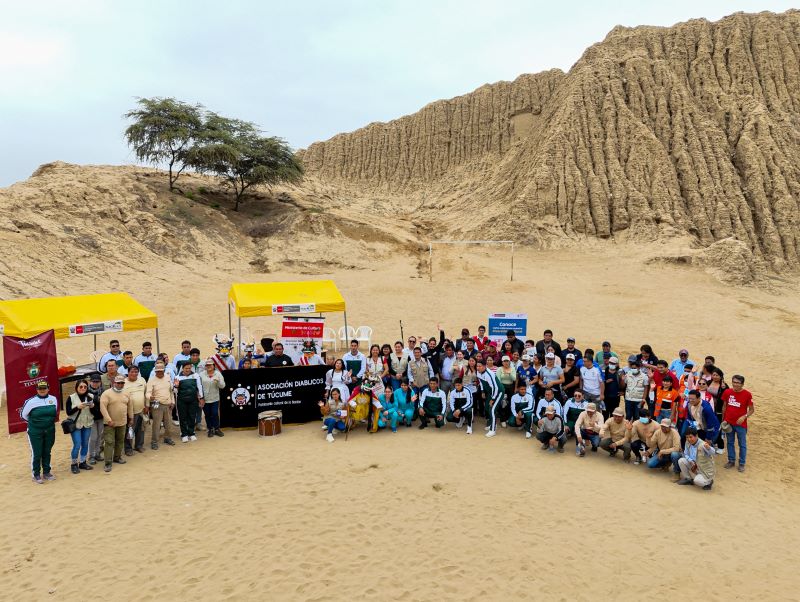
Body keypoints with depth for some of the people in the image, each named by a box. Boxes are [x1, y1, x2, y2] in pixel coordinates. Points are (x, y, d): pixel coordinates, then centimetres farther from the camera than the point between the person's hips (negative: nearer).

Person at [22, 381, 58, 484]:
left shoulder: (53, 399, -2)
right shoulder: (31, 401, -13)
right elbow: (23, 415, 0)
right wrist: (34, 422, 9)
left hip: (50, 431, 4)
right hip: (35, 432, -3)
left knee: (47, 452, 14)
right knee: (36, 454, 2)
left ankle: (46, 472, 26)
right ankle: (36, 475, 15)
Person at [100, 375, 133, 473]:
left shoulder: (126, 394, 7)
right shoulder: (107, 393, -11)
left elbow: (130, 406, 17)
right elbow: (103, 407, -18)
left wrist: (131, 418, 16)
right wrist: (109, 420, -22)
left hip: (122, 423, 6)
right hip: (110, 423, -6)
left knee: (120, 441, 16)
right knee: (109, 442, -6)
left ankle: (117, 457, 32)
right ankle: (108, 463, -1)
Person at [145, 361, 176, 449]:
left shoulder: (168, 378, 7)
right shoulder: (152, 380, -8)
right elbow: (148, 392, -17)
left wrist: (172, 402, 12)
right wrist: (150, 397, -39)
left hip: (168, 405, 5)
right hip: (157, 405, -5)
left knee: (168, 424, 14)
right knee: (156, 424, -4)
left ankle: (168, 438, 31)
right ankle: (154, 442, 7)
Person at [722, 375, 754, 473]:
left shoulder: (747, 394, -12)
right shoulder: (727, 392, -3)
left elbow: (752, 410, -5)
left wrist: (744, 417, -21)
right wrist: (723, 419, 8)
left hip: (741, 424, -3)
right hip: (728, 423, 3)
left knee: (742, 444, 8)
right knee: (730, 443, 15)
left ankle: (742, 464, 21)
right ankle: (731, 461, 28)